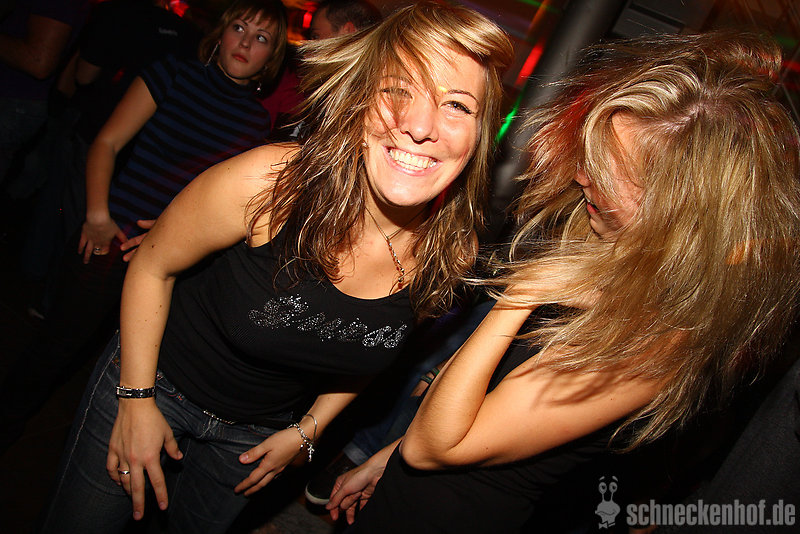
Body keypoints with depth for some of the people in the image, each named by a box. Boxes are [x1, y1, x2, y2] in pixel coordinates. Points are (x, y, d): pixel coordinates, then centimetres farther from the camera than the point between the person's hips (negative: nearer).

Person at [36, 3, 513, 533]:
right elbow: (153, 266, -14)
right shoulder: (269, 182, -32)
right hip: (154, 384, -2)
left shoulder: (454, 252, -20)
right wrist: (137, 398, -10)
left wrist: (307, 430, 2)